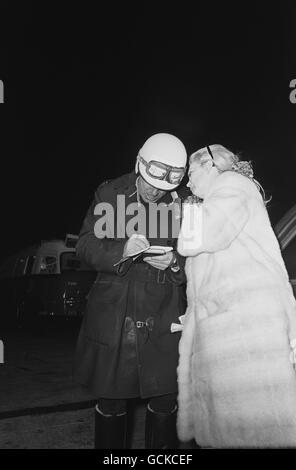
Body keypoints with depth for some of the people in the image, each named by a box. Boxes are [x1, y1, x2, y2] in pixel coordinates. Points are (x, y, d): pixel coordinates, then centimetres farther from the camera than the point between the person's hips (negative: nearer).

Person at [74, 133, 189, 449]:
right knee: (111, 402, 9)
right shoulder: (109, 193, -1)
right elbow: (85, 245, -3)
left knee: (165, 402, 7)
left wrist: (173, 263, -18)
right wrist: (121, 251, -22)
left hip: (164, 317, 1)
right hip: (113, 314, 0)